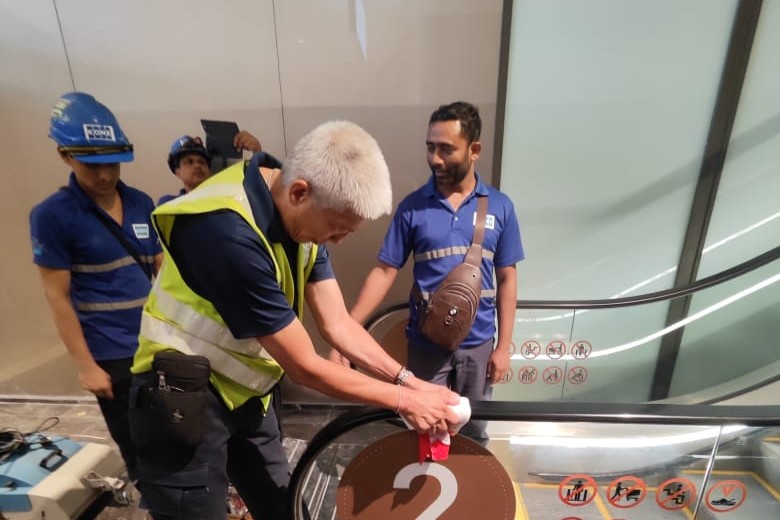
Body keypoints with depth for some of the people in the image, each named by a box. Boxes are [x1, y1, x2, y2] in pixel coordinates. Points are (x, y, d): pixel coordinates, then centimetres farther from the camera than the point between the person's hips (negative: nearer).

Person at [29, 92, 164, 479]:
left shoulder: (141, 203, 3)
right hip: (114, 358, -4)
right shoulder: (52, 215, -9)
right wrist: (85, 366, -9)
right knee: (137, 448, 12)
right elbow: (58, 297, -8)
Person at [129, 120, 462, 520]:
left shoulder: (300, 217, -8)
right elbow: (305, 367, -27)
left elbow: (337, 324, -5)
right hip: (183, 400, -7)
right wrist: (403, 400, -17)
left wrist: (407, 380, -12)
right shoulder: (229, 232, -34)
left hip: (244, 393, 7)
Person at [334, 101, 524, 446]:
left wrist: (504, 346, -1)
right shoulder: (412, 207, -9)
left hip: (478, 344, 2)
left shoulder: (500, 207, -5)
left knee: (474, 432, 22)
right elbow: (384, 272, -8)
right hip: (426, 345, -1)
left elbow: (506, 279, -1)